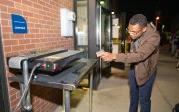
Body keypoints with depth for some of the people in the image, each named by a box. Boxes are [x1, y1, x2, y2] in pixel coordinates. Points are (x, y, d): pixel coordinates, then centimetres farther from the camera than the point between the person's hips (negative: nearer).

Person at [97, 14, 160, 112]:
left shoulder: (153, 37, -30)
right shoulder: (135, 31, -10)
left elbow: (139, 55, -41)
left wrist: (114, 56, -47)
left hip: (145, 71, -6)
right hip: (133, 68, 6)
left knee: (144, 99, 11)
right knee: (133, 95, 23)